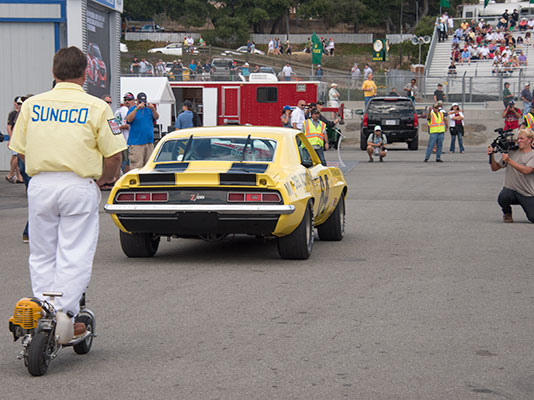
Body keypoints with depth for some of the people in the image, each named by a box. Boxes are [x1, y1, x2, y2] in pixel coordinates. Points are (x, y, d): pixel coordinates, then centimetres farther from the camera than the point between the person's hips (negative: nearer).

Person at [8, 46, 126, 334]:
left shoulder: (31, 105, 5)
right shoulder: (97, 107, -3)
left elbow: (20, 149, 8)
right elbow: (113, 155, -4)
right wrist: (102, 180, 14)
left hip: (40, 185, 3)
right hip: (79, 186, -3)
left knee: (42, 255, 13)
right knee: (75, 255, 2)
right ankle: (65, 314, -2)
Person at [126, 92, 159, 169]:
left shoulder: (149, 109, 15)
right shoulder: (132, 109, 3)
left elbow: (156, 117, 1)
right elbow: (129, 119, -15)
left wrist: (153, 109, -19)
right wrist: (137, 108, -25)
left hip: (149, 142, 5)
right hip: (136, 143, -5)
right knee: (136, 166, -10)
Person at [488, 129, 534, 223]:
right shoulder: (511, 152, 7)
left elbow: (526, 170, -21)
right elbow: (495, 168, 9)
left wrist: (509, 160, -27)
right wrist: (491, 155, -8)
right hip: (510, 190, 1)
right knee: (502, 198, -33)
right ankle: (507, 213, 2)